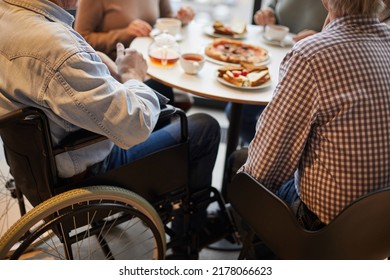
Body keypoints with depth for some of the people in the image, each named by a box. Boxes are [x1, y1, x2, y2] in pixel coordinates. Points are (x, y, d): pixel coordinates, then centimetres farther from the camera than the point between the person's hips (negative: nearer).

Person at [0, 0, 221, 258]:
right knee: (206, 127, 2)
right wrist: (132, 76, -11)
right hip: (87, 171, -9)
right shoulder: (51, 44, -36)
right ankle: (191, 231, 22)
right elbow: (135, 125, -31)